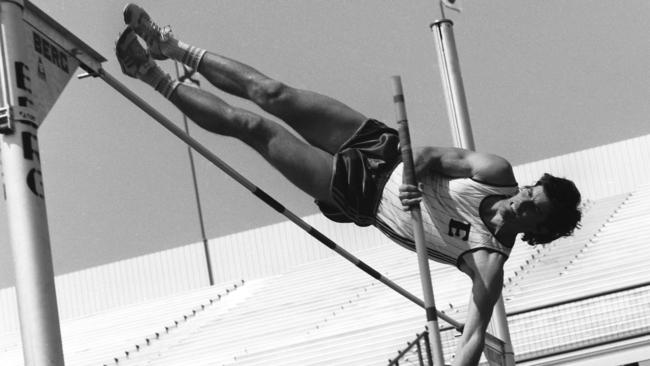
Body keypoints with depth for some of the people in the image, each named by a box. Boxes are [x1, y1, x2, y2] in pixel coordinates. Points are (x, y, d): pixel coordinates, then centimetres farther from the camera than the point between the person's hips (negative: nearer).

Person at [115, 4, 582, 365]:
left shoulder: (491, 261, -26)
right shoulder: (498, 175, -16)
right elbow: (432, 154, -11)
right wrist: (417, 175, -31)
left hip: (362, 199, -3)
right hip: (381, 149, 3)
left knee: (251, 126, -6)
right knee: (270, 93, 2)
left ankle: (158, 79, 16)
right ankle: (171, 47, 27)